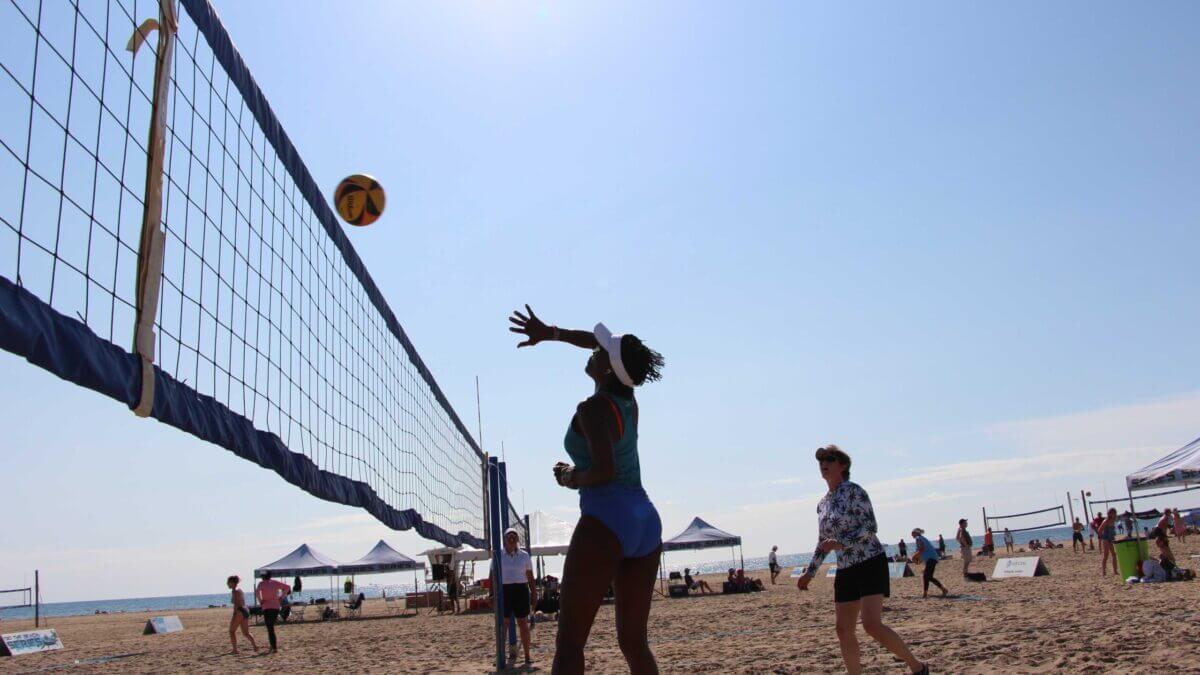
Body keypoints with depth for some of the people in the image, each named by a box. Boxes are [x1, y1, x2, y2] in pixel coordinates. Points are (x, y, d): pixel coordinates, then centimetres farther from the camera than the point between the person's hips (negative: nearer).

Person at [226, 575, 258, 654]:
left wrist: (234, 615, -19)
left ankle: (235, 649, 0)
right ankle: (255, 645, -10)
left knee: (232, 631, 5)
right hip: (246, 611, 9)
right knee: (246, 633, 8)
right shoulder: (240, 590, 19)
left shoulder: (235, 591, -8)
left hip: (239, 612, -9)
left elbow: (236, 604, -17)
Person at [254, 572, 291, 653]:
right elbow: (287, 587, 7)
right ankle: (273, 645, 18)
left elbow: (257, 592, -21)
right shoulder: (275, 582, 9)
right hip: (276, 607, 4)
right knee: (271, 626, 21)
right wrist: (281, 597, 10)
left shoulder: (261, 583, -1)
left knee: (270, 628, -4)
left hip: (267, 608, -4)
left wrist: (260, 602, -8)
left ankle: (274, 648, -10)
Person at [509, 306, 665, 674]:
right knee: (634, 642, 12)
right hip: (646, 520, 8)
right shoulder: (627, 400, 11)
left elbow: (605, 469, -23)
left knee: (569, 643, -6)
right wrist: (550, 333, 28)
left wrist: (572, 480, -4)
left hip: (606, 520, -8)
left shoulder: (592, 409, -10)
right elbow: (606, 343, 28)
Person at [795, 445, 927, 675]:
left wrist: (840, 543, -25)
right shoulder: (822, 504, 13)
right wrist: (809, 572, 16)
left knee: (872, 624, -18)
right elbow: (824, 543, 21)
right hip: (846, 570, 8)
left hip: (871, 563, -8)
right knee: (843, 629, 3)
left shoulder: (853, 491, -9)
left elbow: (870, 527, -18)